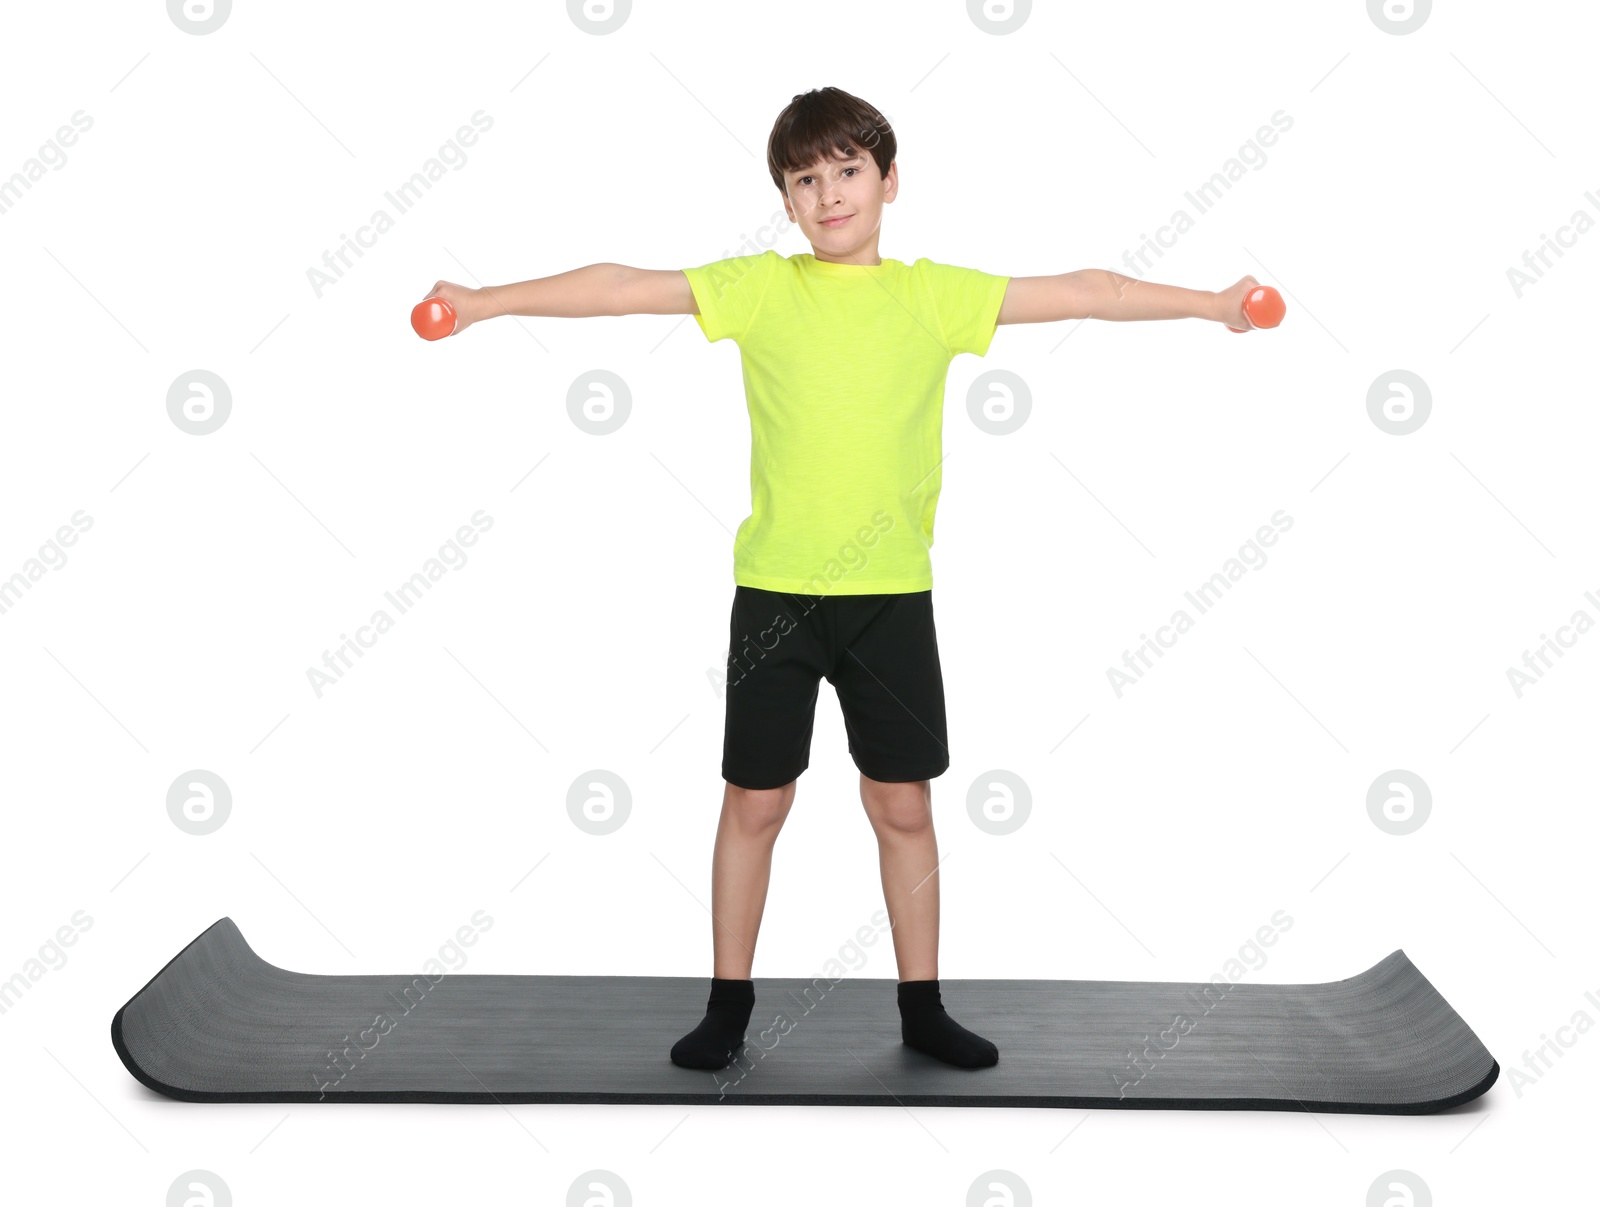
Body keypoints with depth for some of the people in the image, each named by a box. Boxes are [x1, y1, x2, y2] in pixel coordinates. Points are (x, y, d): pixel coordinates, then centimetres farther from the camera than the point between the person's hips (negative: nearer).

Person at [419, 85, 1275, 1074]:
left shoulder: (935, 294, 4)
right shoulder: (760, 287, 1)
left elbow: (1083, 293, 4)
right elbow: (621, 287, -2)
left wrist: (1211, 304, 2)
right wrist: (486, 302, -6)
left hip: (891, 592, 1)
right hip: (774, 591, -1)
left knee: (904, 804, 8)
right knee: (756, 801, 7)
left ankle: (922, 1008, 22)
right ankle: (730, 1006, 22)